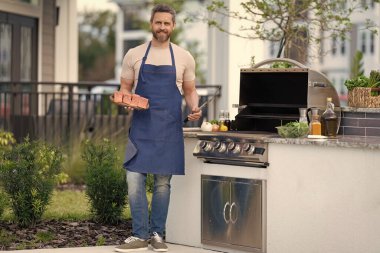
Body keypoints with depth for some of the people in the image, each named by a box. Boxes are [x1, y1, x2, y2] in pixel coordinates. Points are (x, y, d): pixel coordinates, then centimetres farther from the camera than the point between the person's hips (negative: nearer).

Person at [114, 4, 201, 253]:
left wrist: (195, 108, -8)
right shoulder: (134, 55, 5)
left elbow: (190, 91, 12)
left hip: (169, 129, 0)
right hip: (141, 127, 0)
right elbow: (124, 89, 10)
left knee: (163, 183, 4)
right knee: (135, 180, -5)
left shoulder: (184, 57, 6)